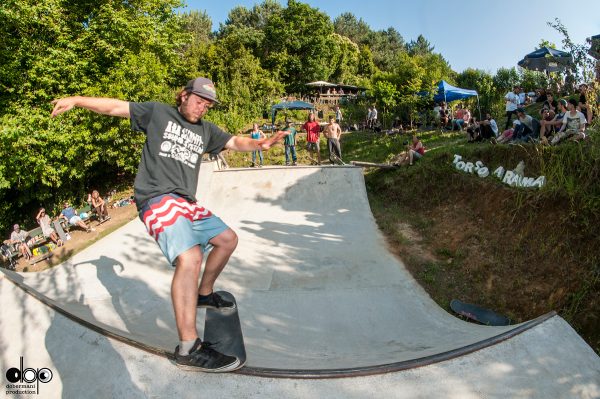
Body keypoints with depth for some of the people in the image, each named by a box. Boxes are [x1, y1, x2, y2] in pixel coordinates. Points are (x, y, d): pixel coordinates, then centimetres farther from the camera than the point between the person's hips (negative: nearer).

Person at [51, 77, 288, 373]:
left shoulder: (206, 130, 19)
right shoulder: (157, 113, 7)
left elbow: (235, 142, 12)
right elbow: (115, 107, 7)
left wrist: (259, 144, -7)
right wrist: (76, 100, -2)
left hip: (187, 203, 8)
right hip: (157, 198, -8)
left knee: (228, 239, 12)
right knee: (190, 256, -29)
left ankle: (204, 294, 32)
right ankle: (188, 348, -27)